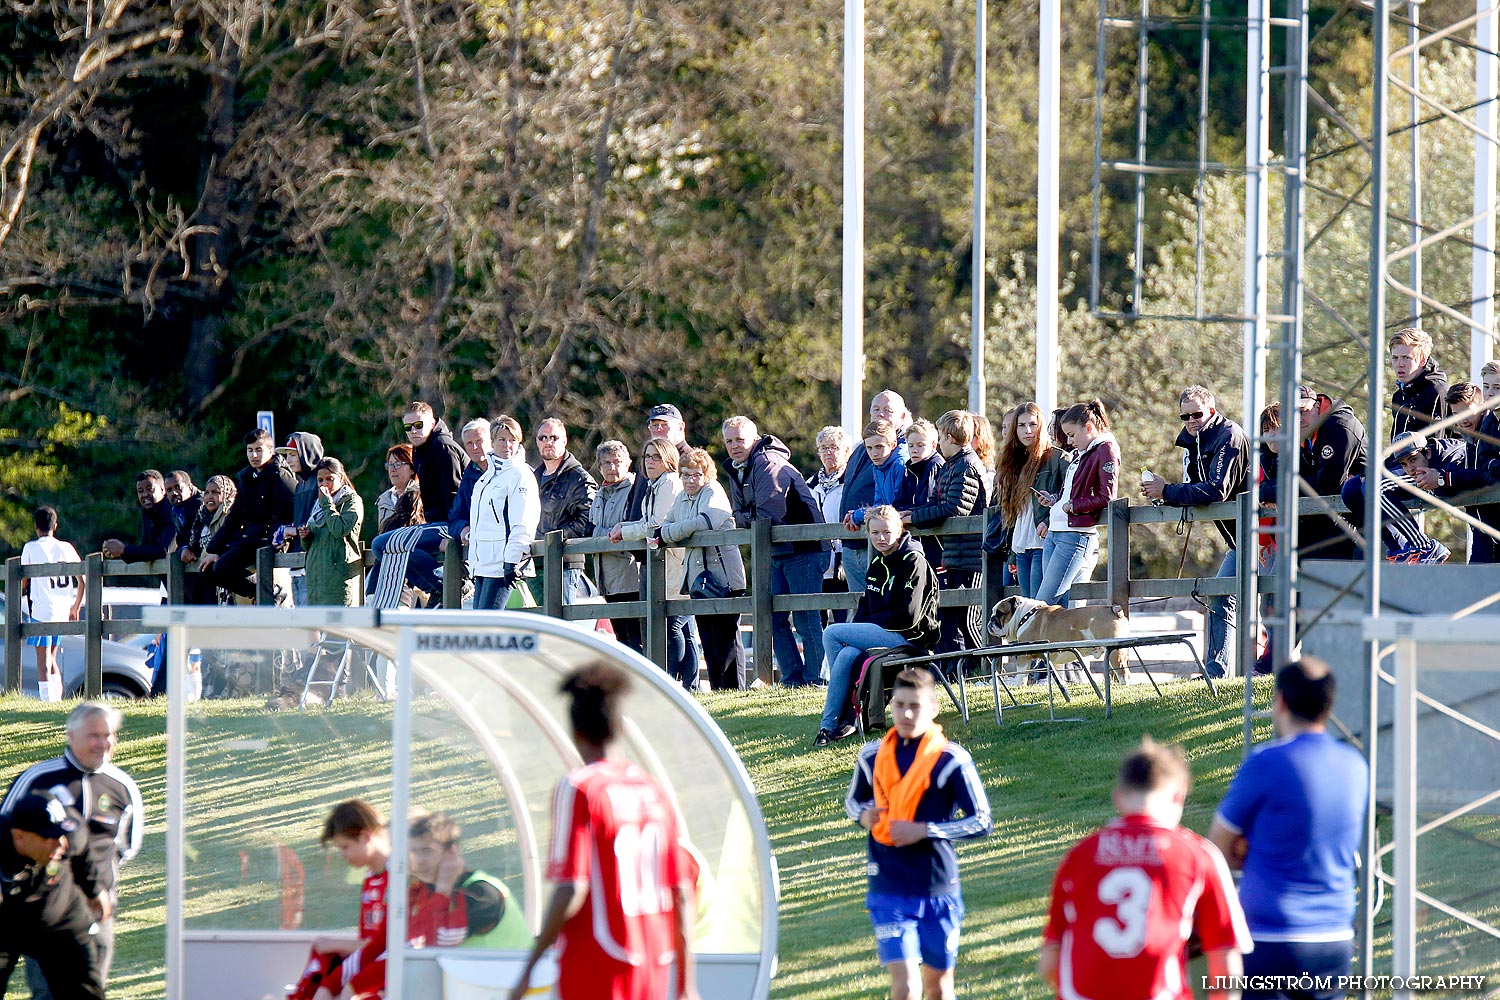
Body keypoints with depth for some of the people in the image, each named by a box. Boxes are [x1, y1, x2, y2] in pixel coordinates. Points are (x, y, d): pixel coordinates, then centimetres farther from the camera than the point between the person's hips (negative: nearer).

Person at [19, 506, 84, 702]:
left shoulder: (30, 548, -2)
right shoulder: (66, 547, 8)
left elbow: (24, 583, 1)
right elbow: (81, 581, 7)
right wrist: (75, 608, 17)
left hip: (41, 608, -4)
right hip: (62, 611, 4)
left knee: (43, 658, -5)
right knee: (51, 656, 18)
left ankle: (47, 697, -13)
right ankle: (57, 694, 12)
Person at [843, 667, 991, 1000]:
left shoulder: (951, 760, -9)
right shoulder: (872, 755, 2)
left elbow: (981, 822, -8)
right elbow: (853, 800, 20)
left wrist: (924, 830, -18)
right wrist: (863, 814, -4)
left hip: (938, 891, -1)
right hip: (888, 890, 1)